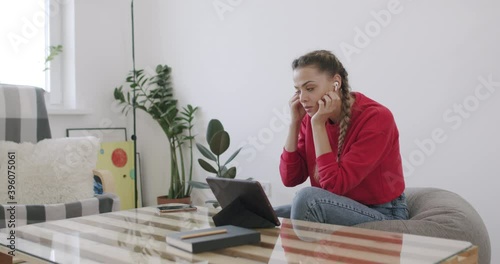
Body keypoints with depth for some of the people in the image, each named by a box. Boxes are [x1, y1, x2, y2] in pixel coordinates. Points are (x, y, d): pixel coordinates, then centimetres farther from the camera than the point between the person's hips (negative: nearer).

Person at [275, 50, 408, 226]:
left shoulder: (376, 118, -22)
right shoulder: (311, 117, -3)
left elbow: (335, 185, -26)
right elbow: (290, 179, -5)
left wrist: (318, 124, -25)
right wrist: (295, 122, -11)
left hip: (382, 214, -6)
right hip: (336, 210, 6)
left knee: (308, 197, -28)